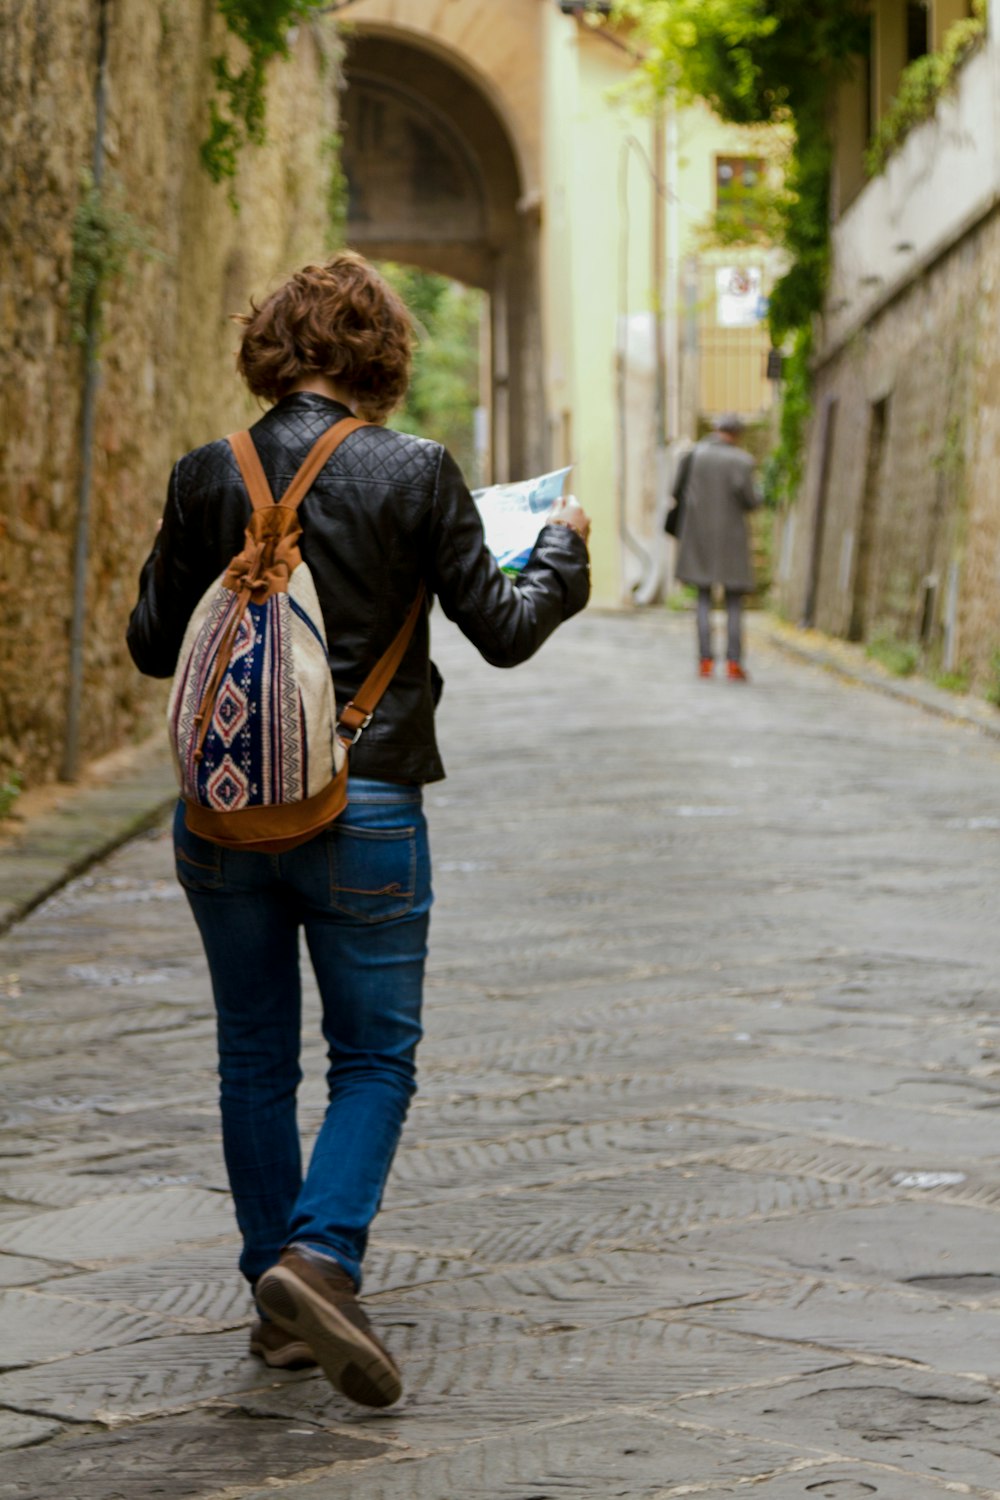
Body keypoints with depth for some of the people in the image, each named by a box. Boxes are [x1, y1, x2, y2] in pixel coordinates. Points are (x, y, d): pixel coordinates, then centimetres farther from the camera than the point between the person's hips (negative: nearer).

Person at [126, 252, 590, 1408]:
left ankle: (278, 1302, 19)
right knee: (374, 1057, 7)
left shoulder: (205, 478, -1)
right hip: (362, 812, -3)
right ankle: (319, 1254, -14)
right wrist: (560, 549, 15)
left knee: (255, 1057, 14)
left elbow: (152, 642, 7)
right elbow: (503, 632, -3)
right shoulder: (412, 474, -9)